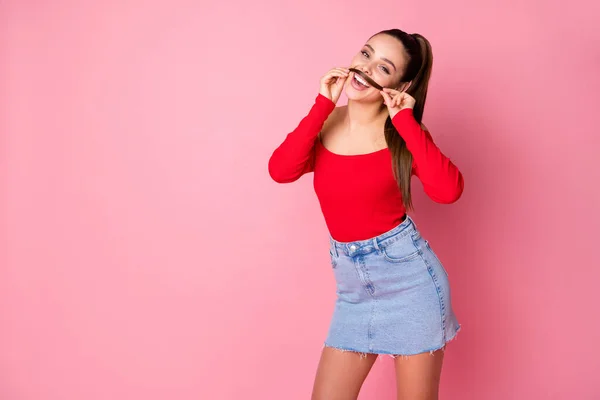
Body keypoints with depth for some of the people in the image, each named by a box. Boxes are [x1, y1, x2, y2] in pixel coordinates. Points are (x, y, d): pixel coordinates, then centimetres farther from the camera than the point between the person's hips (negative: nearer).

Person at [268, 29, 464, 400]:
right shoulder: (326, 124, 2)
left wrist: (405, 121, -19)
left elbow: (448, 190, -25)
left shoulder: (404, 132, -7)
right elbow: (281, 170, -17)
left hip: (409, 277, -3)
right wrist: (323, 104, -13)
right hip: (353, 285, 3)